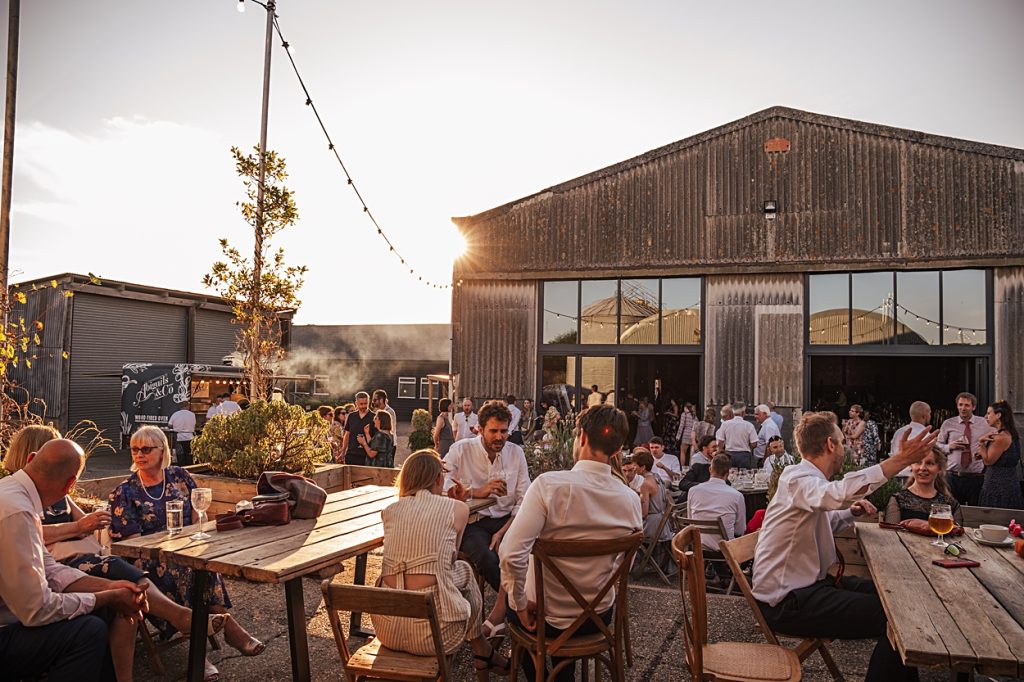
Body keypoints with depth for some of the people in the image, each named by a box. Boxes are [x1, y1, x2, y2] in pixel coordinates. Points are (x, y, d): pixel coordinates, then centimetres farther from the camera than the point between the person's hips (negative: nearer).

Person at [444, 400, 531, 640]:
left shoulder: (516, 452, 4)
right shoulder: (461, 450, -3)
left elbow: (524, 501, 0)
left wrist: (503, 532, -13)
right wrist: (477, 492, -23)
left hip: (507, 520, 3)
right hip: (473, 521, -3)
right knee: (486, 557, -33)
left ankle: (499, 612, -12)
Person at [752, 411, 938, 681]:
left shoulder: (807, 477, 13)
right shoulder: (796, 478, -19)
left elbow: (823, 520, 28)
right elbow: (837, 493, -42)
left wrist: (851, 512, 7)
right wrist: (900, 460, -40)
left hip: (809, 583, 10)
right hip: (787, 601, -10)